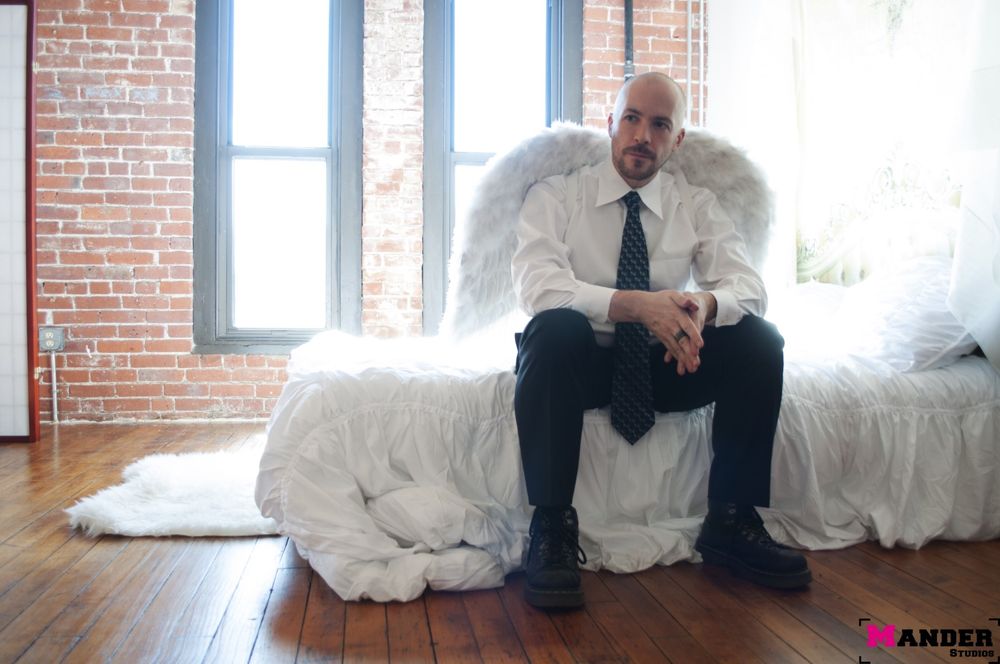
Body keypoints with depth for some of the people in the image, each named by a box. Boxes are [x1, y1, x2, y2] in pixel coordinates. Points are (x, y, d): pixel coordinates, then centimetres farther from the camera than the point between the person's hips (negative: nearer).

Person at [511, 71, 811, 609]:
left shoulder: (697, 206, 7)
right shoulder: (554, 196, -3)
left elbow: (749, 287, -7)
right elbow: (537, 286, -21)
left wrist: (701, 305, -32)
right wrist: (637, 305, -36)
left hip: (666, 365, 3)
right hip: (582, 363, -3)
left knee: (760, 340, -20)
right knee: (554, 328, -35)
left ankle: (731, 522, -9)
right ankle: (552, 529, -28)